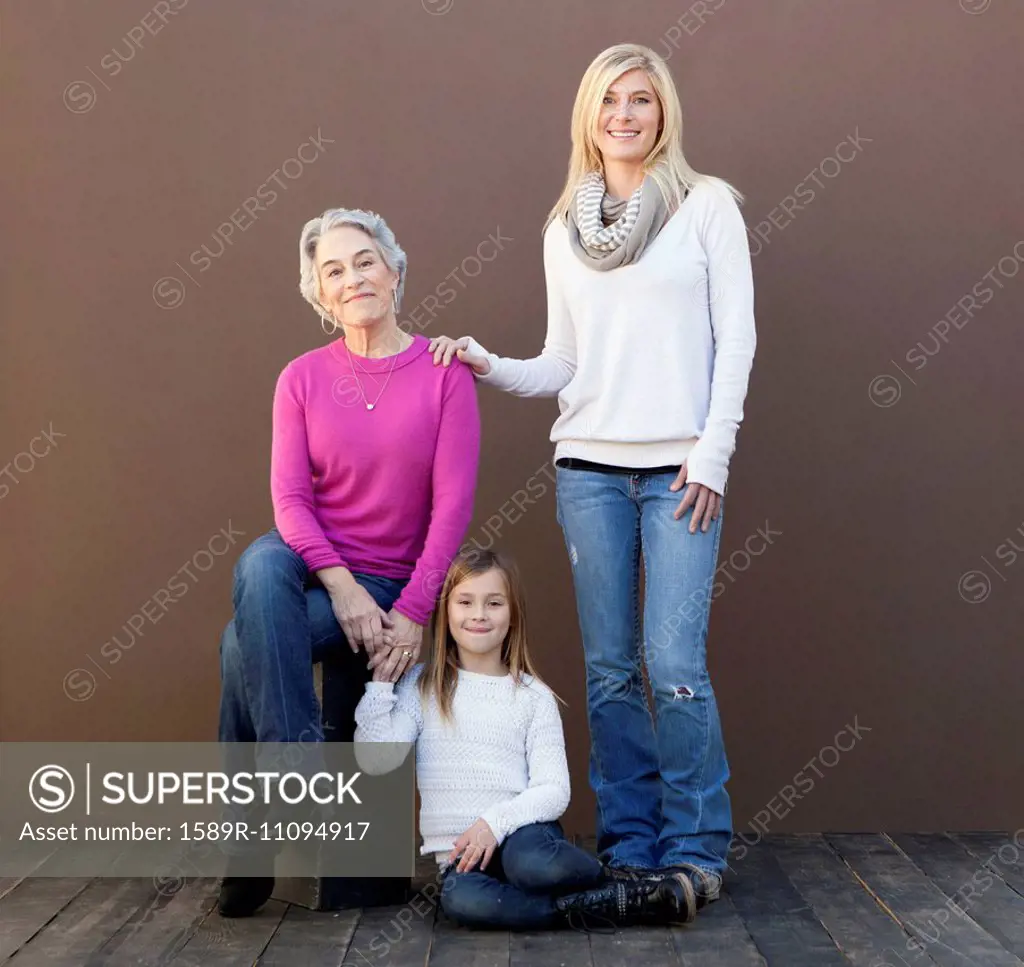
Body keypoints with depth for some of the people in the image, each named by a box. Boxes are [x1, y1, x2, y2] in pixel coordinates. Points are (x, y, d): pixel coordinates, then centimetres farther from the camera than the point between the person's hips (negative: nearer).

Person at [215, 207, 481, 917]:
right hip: (312, 572, 2)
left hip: (393, 586, -2)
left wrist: (412, 613, -15)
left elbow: (453, 501, -8)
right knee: (261, 562, -34)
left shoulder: (443, 372, -3)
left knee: (246, 641, -27)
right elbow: (289, 495, -5)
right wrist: (342, 586, -20)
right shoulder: (302, 379, 4)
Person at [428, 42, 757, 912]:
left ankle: (696, 850, 7)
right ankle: (629, 846, 16)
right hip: (588, 465, 3)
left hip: (680, 467, -3)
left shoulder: (707, 204, 3)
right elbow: (563, 364, 13)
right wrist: (488, 366, -4)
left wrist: (713, 454, -8)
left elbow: (735, 338, -1)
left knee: (675, 666, -9)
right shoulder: (563, 229, 13)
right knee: (609, 669, 5)